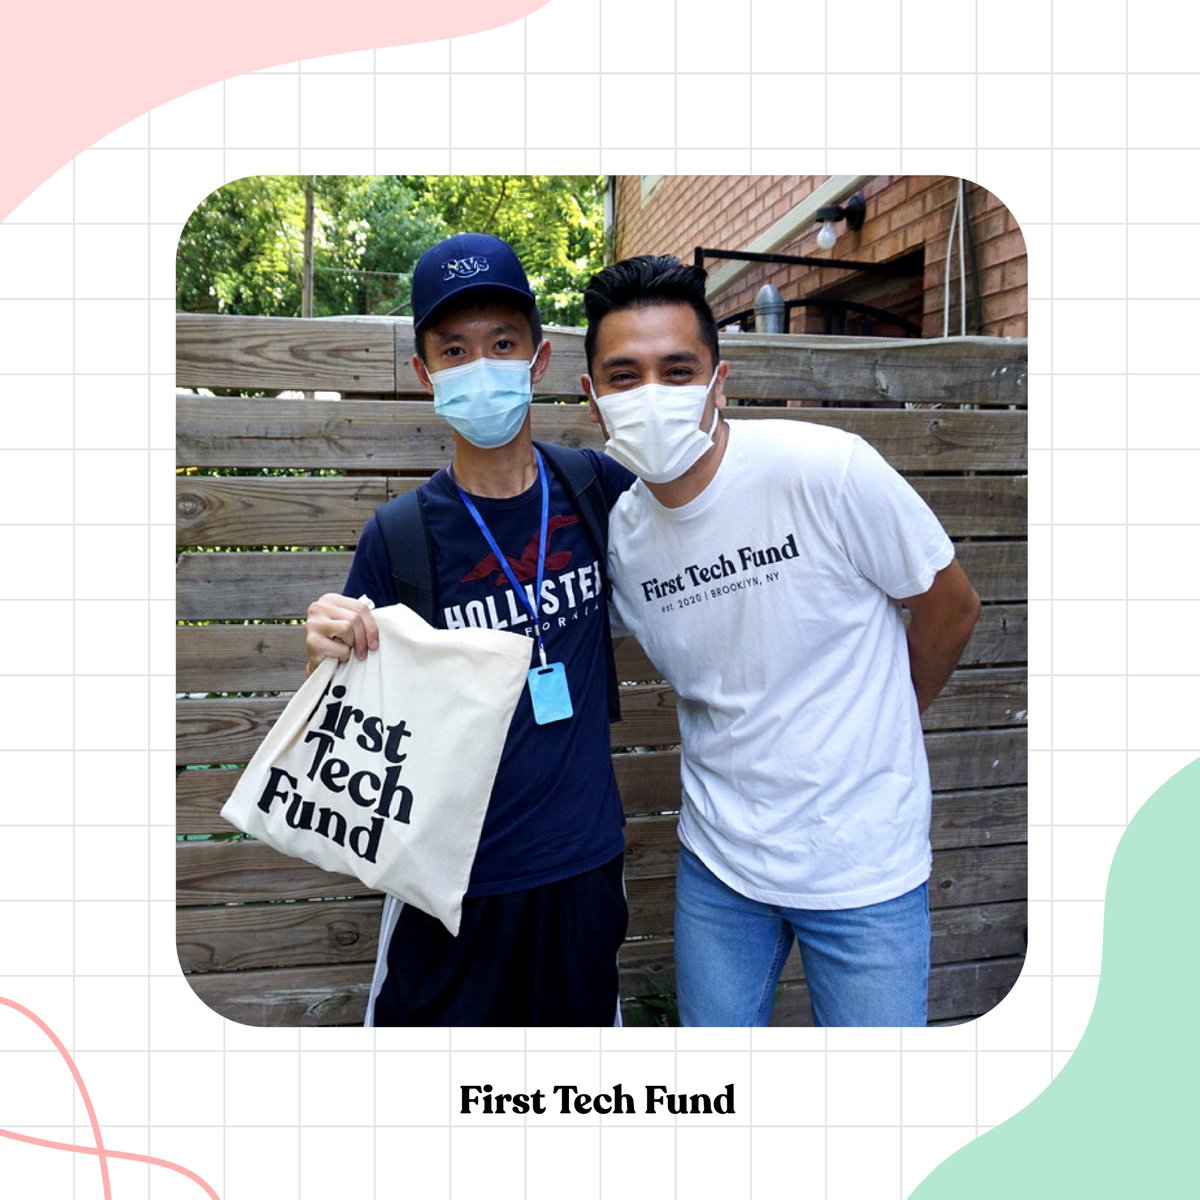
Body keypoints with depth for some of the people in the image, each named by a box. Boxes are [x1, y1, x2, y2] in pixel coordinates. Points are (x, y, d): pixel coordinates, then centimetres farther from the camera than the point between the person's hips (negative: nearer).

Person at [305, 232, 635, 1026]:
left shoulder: (595, 487, -6)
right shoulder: (400, 535, -12)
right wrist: (326, 656, -25)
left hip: (587, 863, 3)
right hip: (456, 879, -2)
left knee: (584, 1019, 23)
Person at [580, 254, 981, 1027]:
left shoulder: (827, 470, -19)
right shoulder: (619, 533, -7)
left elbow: (952, 607, -6)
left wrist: (873, 731, 7)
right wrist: (755, 743, 3)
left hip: (864, 863, -3)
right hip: (718, 861, 4)